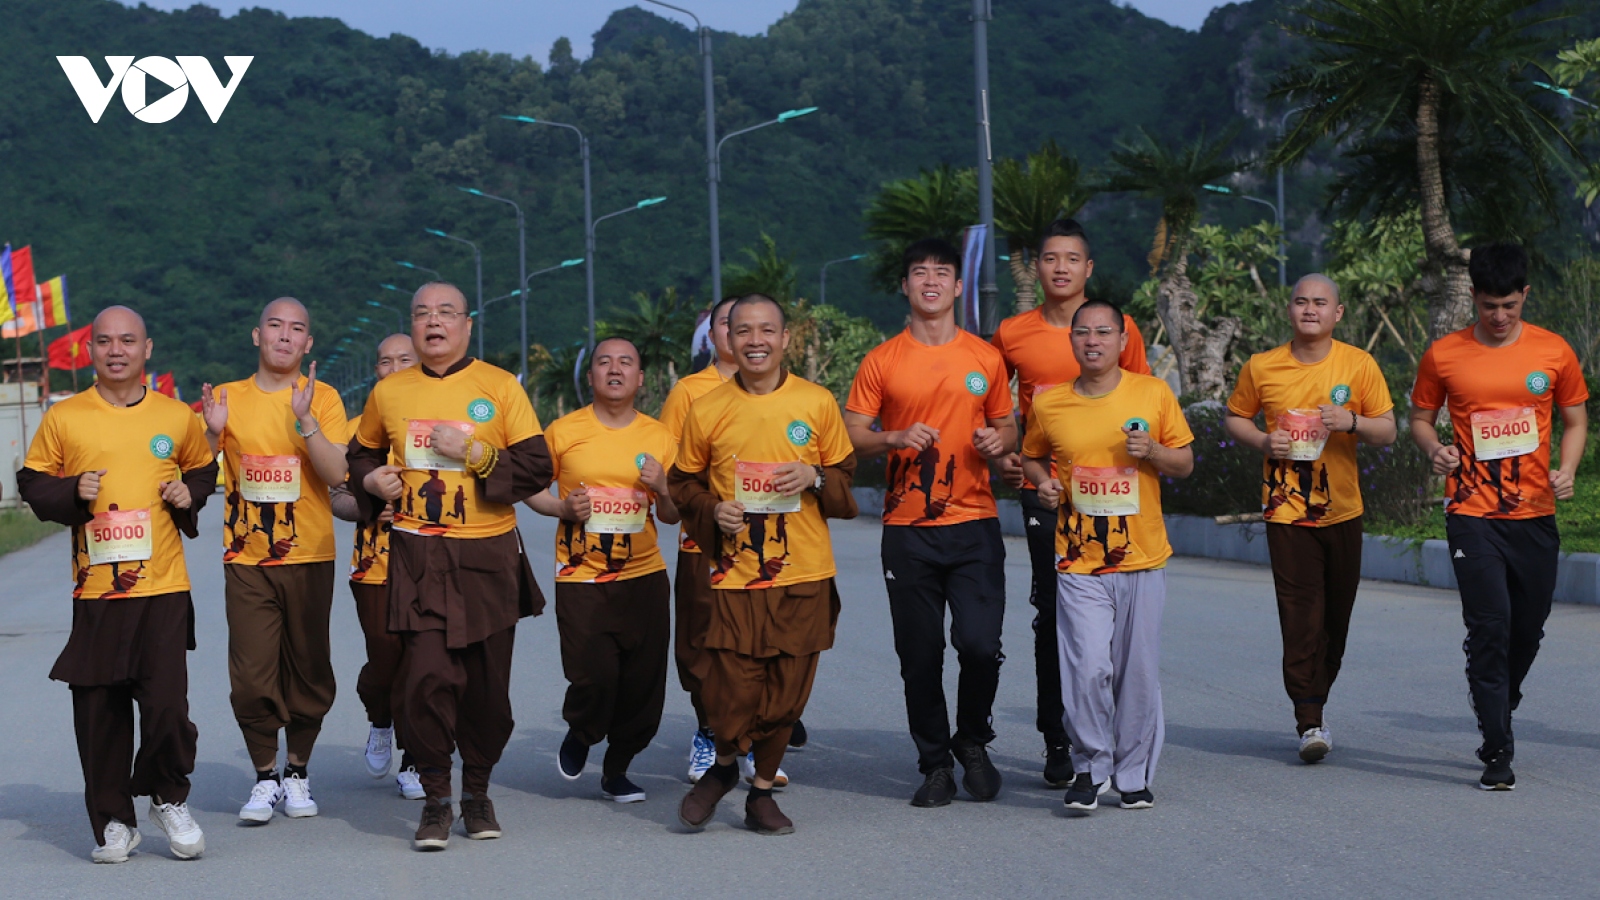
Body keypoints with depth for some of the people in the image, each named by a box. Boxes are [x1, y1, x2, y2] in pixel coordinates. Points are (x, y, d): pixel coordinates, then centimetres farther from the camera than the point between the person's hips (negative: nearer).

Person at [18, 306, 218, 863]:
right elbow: (33, 484, 10)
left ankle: (171, 800, 18)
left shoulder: (177, 417, 7)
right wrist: (72, 493, -9)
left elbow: (204, 469, 22)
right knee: (99, 712, 3)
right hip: (95, 590, 0)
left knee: (167, 705, -8)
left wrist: (189, 494, 1)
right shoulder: (63, 418, 3)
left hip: (164, 588, 0)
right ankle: (113, 822, 18)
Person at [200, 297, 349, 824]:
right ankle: (264, 778, 9)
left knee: (308, 672, 3)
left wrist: (304, 421, -23)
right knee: (252, 677, -5)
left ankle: (297, 773, 19)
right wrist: (213, 434, -12)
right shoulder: (228, 398, 6)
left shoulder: (322, 398, 0)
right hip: (247, 560, 1)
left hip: (309, 558, -1)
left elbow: (337, 474, -11)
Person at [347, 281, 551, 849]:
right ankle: (436, 798, 4)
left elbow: (537, 467, -3)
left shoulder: (500, 386, 1)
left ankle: (477, 791, 25)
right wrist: (372, 481, 4)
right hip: (418, 558, 1)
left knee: (487, 682, 5)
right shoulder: (388, 392, 8)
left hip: (489, 556, 0)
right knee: (428, 676, -11)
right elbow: (363, 454, 26)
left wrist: (477, 453, -15)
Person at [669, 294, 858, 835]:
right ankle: (723, 767, 23)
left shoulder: (818, 404, 4)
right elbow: (684, 483, 14)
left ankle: (762, 791, 22)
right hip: (734, 575, -1)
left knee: (786, 691, 4)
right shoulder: (706, 411, 3)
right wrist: (712, 510, -5)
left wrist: (814, 478, -8)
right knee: (731, 693, -7)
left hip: (804, 574, 1)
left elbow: (846, 476, 13)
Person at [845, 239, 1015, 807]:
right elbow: (851, 436, 2)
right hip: (907, 530, 0)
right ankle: (935, 764, 18)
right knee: (920, 655, 3)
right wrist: (897, 438, -16)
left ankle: (973, 741, 16)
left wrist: (1000, 441, -5)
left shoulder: (986, 358, 8)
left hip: (974, 525, 0)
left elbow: (1007, 427, 17)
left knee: (980, 643, -10)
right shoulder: (882, 361, 4)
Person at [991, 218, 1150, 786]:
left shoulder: (1120, 326, 2)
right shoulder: (1012, 334, 4)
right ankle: (1056, 743, 9)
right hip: (1042, 488, 1)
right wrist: (1001, 455, 2)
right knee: (1051, 615, 2)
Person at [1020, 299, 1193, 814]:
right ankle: (1090, 767, 6)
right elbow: (1032, 457, 19)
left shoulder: (1153, 394, 1)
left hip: (1143, 559, 1)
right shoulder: (1049, 404, 2)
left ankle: (1134, 775, 20)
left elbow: (1185, 463, 8)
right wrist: (1043, 482, -2)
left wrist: (1152, 452, -12)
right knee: (1089, 668, -13)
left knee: (1139, 672, 5)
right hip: (1079, 563, -1)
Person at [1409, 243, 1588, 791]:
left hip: (1535, 513, 2)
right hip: (1472, 514, -2)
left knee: (1528, 628, 11)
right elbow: (1420, 418, 11)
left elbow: (1575, 419, 13)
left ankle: (1498, 712, 36)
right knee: (1490, 627, -10)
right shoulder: (1443, 356, 0)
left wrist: (1567, 469, -5)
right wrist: (1434, 448, -11)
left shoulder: (1553, 352, 3)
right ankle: (1497, 753, -6)